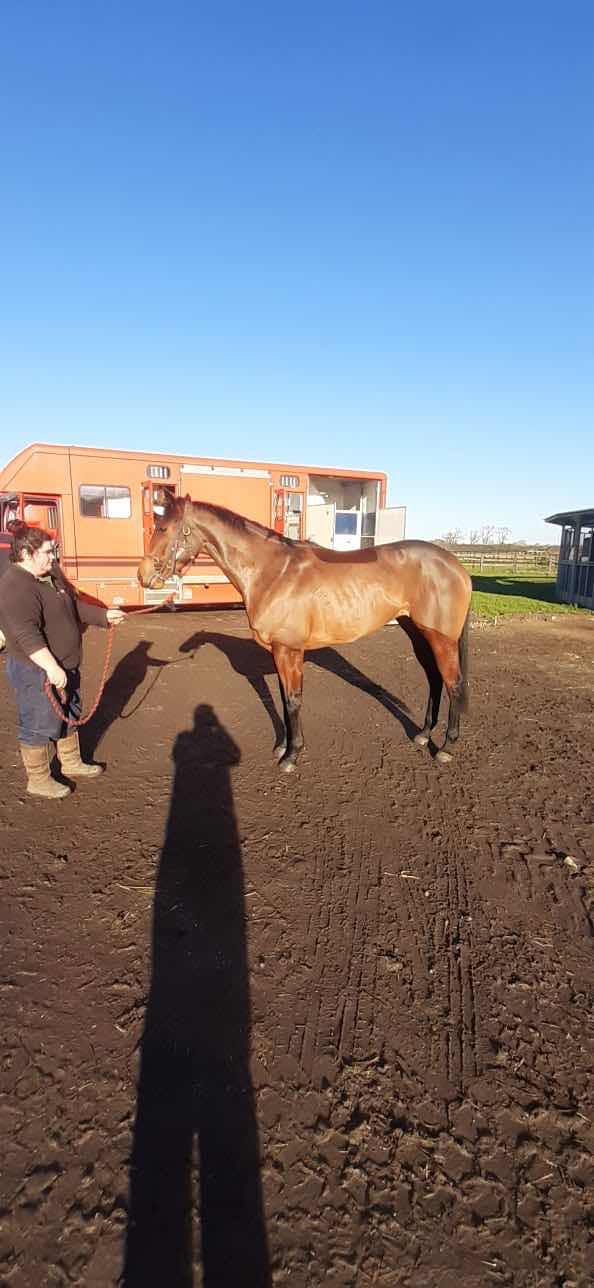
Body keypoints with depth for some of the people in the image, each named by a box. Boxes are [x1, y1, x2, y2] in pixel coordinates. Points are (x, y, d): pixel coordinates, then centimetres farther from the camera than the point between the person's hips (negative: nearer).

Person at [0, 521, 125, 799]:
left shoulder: (51, 573, 6)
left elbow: (75, 605, 19)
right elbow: (27, 635, -33)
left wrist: (104, 615, 14)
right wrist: (52, 668, -39)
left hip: (65, 665, 10)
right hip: (36, 671, -10)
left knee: (69, 715, 23)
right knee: (39, 724, 6)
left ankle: (71, 763, 42)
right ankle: (38, 781, 23)